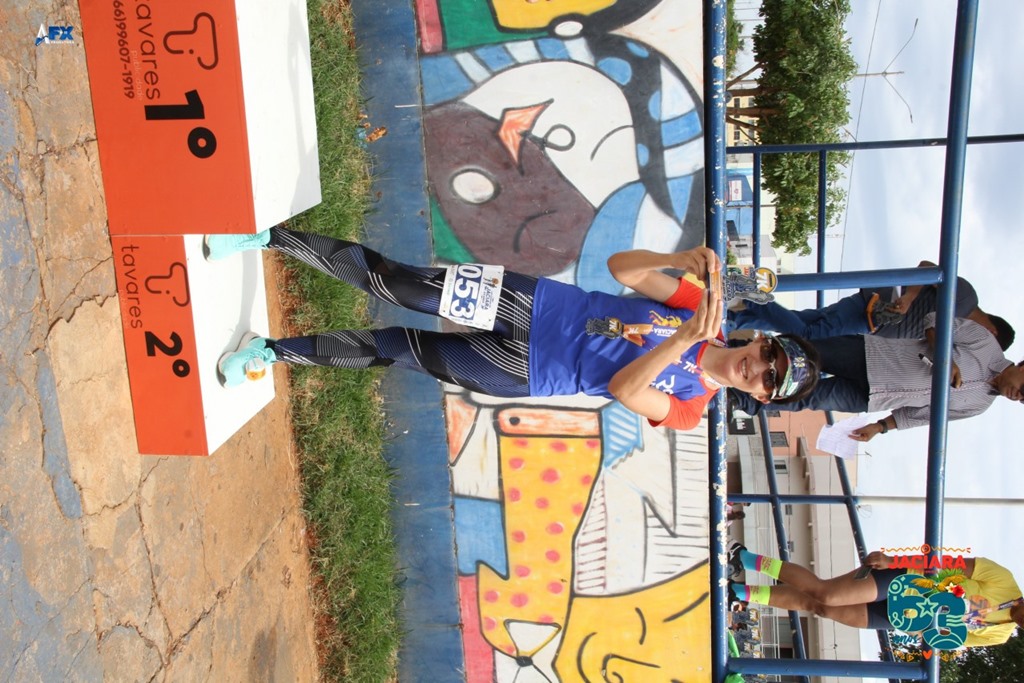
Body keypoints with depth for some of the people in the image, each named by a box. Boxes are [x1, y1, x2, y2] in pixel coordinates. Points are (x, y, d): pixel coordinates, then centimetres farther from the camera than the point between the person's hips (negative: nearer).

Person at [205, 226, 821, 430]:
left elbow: (621, 388, -26)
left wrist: (684, 340, -38)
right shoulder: (702, 305, 1)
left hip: (522, 376, -1)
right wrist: (683, 258, -22)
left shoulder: (688, 408, -7)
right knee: (393, 281, -9)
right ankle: (275, 239, 5)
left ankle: (274, 350, 11)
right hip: (536, 304, 2)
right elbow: (621, 266, -4)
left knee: (395, 348, -6)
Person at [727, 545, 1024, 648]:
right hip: (902, 581, -4)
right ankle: (745, 559, -8)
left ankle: (742, 592, 1)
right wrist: (893, 559, -17)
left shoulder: (998, 635, 7)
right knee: (821, 593, -21)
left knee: (816, 606, -6)